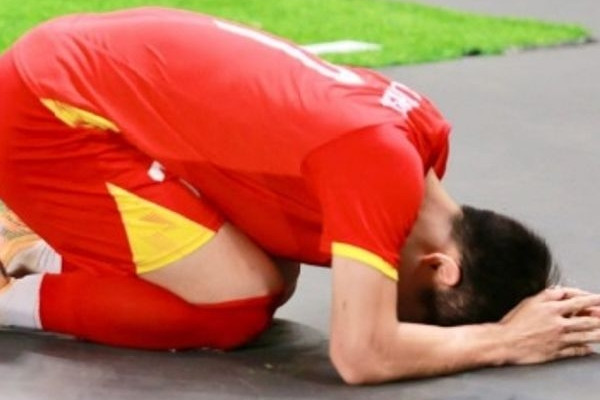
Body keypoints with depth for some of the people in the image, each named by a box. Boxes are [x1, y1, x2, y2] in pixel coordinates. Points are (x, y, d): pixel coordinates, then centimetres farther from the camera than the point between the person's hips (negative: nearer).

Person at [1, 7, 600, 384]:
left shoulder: (420, 131, -2)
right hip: (49, 113, -9)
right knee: (242, 303, -12)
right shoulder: (382, 166, -28)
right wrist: (505, 340, -17)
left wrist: (539, 307, -3)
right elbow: (362, 356, -31)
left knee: (273, 278, 8)